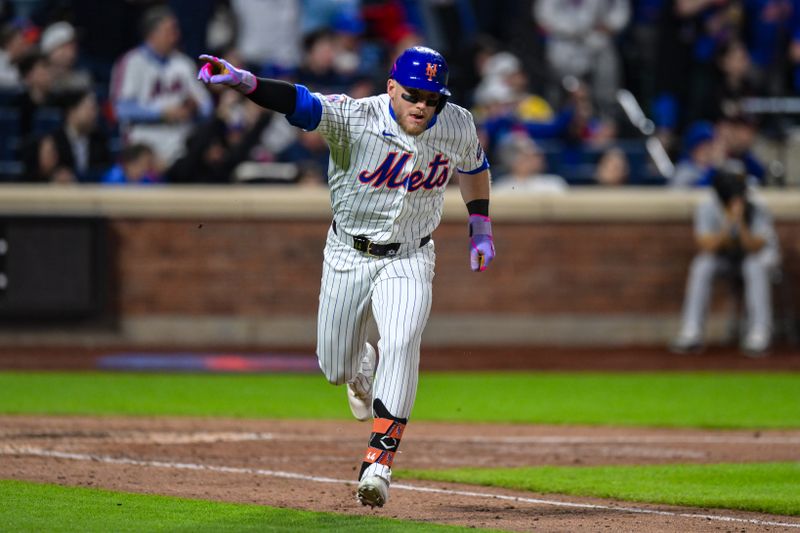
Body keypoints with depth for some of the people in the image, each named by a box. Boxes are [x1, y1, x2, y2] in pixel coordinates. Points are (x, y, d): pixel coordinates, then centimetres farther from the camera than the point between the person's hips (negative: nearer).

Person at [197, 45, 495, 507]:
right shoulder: (355, 118, -22)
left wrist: (480, 226, 8)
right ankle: (362, 365, 49)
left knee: (401, 347, -24)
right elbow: (299, 102, -39)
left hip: (408, 261, 0)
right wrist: (244, 82, -57)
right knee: (335, 368, 9)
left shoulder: (457, 126, -10)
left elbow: (474, 165, 13)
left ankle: (379, 463, -25)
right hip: (348, 257, 0)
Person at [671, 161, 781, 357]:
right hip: (723, 256, 2)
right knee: (701, 266, -27)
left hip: (761, 253, -2)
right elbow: (707, 246, -27)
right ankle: (691, 333, -25)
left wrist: (741, 223, -47)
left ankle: (759, 334, -32)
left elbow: (754, 248, -31)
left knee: (755, 267, -36)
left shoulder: (757, 210, -25)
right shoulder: (707, 208, -20)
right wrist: (729, 224, -41)